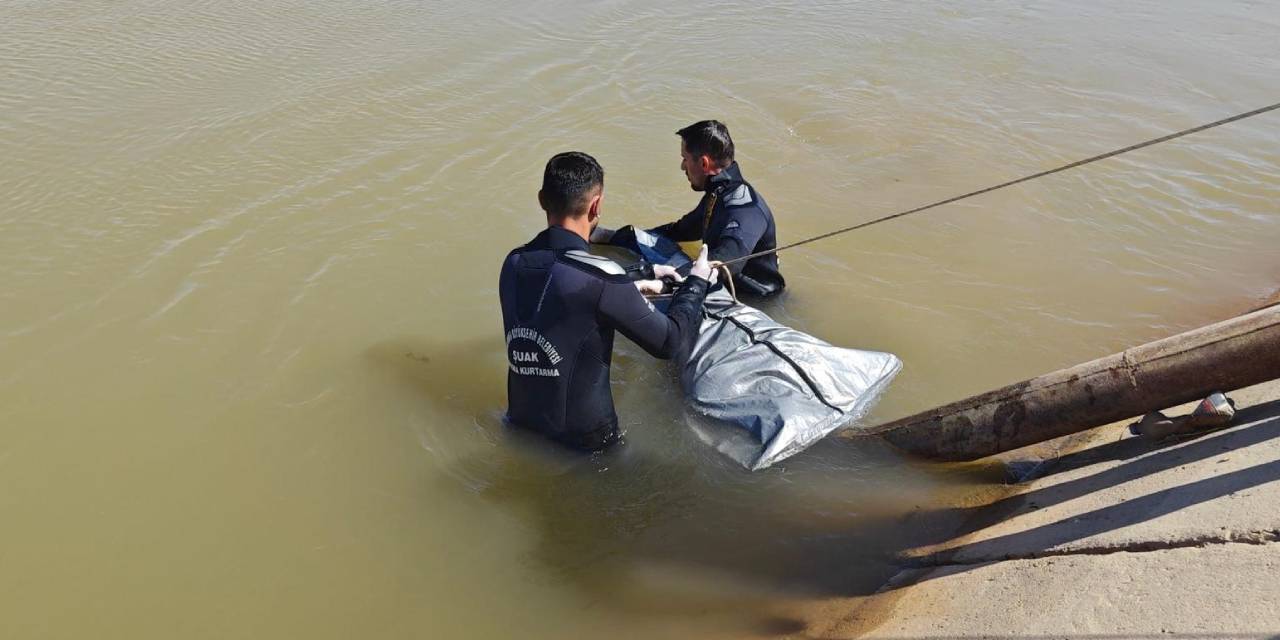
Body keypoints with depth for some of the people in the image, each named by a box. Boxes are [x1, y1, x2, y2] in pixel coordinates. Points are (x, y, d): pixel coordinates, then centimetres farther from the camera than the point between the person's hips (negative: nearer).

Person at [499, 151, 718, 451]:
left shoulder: (514, 264, -5)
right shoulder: (599, 278, -25)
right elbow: (671, 342, -13)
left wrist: (631, 288, 18)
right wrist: (696, 283, 2)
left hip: (521, 425, 6)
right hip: (583, 438, -6)